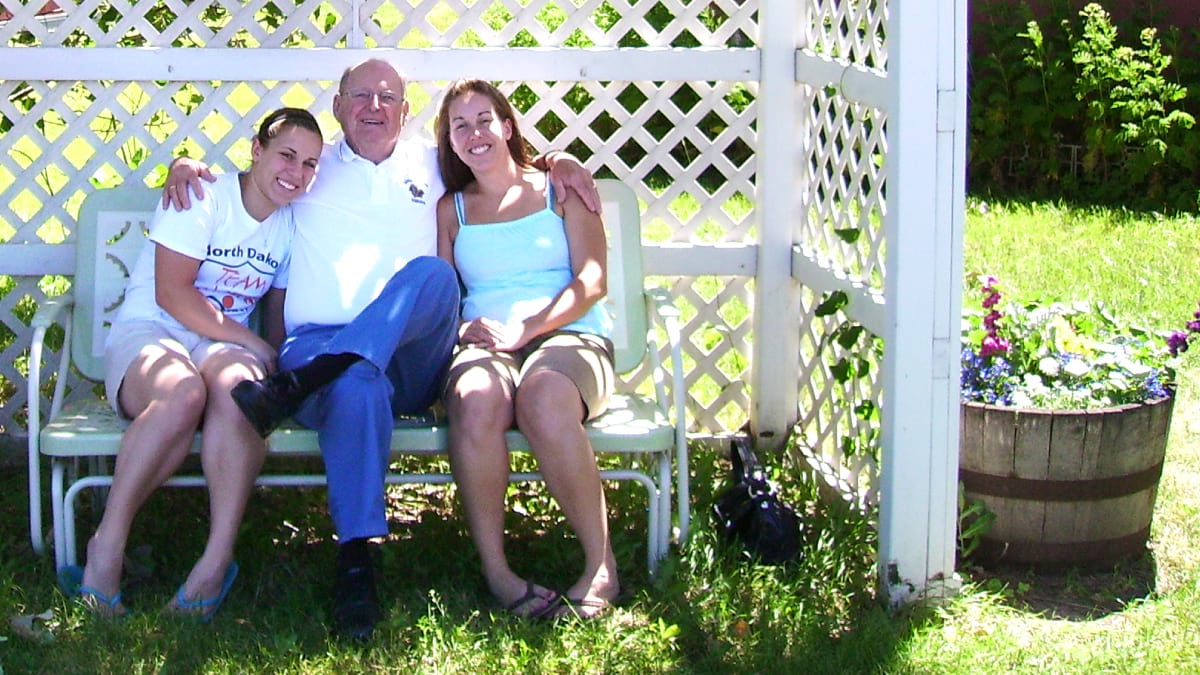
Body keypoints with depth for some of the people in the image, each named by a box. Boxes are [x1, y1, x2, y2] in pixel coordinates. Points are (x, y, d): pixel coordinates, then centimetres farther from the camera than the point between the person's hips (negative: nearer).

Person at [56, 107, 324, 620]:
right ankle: (107, 547, -29)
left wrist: (275, 362, -1)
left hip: (223, 345, 4)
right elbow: (171, 293, -12)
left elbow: (277, 312, 19)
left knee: (239, 385, -37)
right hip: (148, 332, -4)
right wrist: (248, 342, -17)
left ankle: (216, 561, -39)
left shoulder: (291, 224, 13)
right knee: (181, 393, -41)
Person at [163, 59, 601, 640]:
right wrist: (186, 167, 10)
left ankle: (295, 387, -44)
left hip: (412, 364, 1)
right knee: (356, 386, -40)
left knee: (433, 273, -33)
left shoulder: (429, 165, 26)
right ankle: (355, 559, -43)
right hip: (317, 344, -1)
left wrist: (557, 161, 14)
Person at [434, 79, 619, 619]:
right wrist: (464, 328, -11)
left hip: (569, 335, -2)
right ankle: (495, 573, -29)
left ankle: (601, 565, -28)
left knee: (544, 396, -40)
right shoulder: (451, 209, 22)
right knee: (475, 401, -38)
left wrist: (527, 327, -13)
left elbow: (591, 280, 2)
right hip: (485, 345, 2)